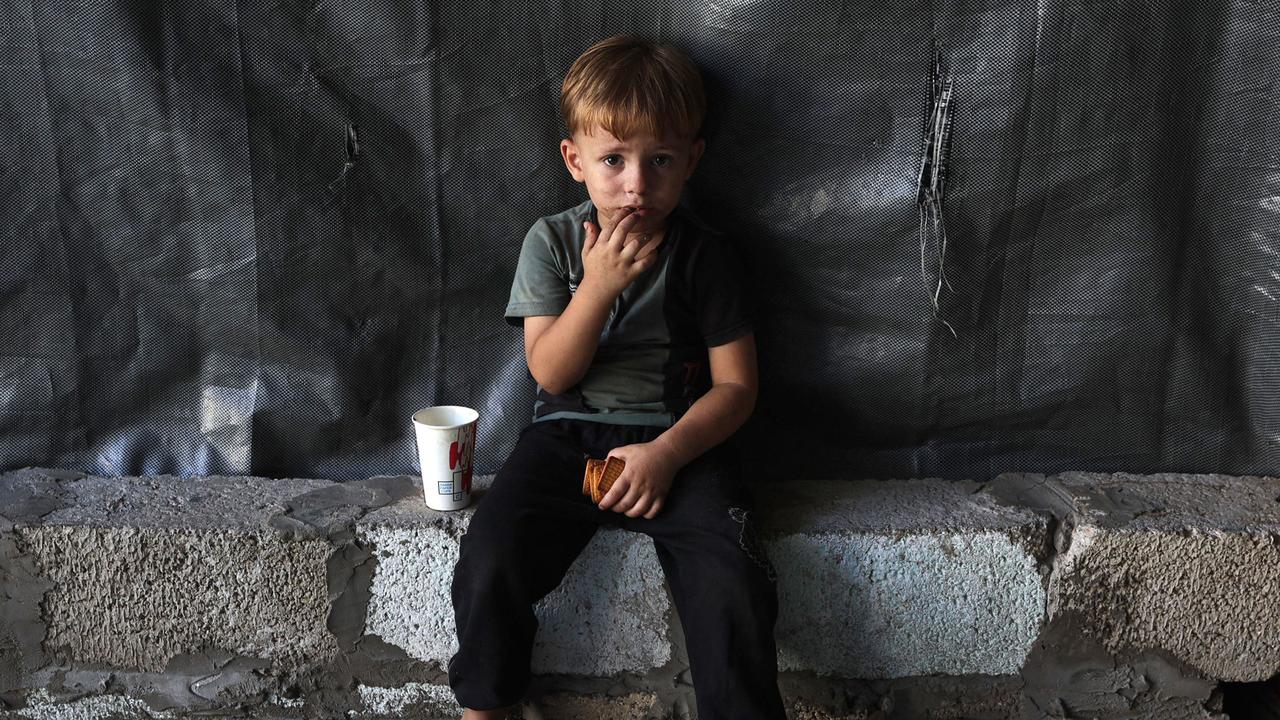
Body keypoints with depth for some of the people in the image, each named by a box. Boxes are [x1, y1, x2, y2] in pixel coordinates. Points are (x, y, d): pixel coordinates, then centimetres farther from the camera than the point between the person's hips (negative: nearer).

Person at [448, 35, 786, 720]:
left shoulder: (701, 253, 0)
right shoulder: (551, 240, 3)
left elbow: (736, 384, 0)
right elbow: (551, 374, -4)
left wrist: (667, 453, -15)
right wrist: (600, 284, -18)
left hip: (675, 439, -1)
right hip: (568, 433, 1)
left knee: (734, 586, -26)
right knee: (488, 564, -21)